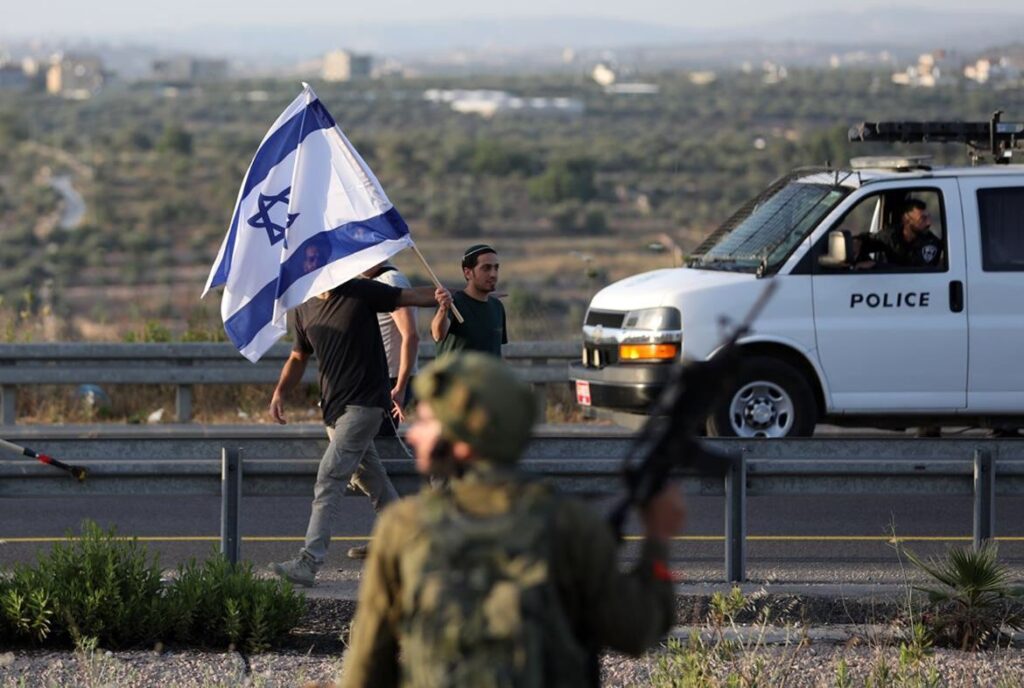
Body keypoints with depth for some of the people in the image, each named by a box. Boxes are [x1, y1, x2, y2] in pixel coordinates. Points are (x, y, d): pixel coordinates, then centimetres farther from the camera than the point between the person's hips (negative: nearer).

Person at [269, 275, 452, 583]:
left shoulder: (361, 292, -8)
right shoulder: (304, 310, 9)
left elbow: (408, 296, -3)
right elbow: (298, 357, 21)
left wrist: (437, 296, -23)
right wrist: (279, 392, 8)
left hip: (364, 403, -7)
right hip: (333, 407, 7)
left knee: (330, 477, -16)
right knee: (368, 476, 20)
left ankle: (309, 562, -23)